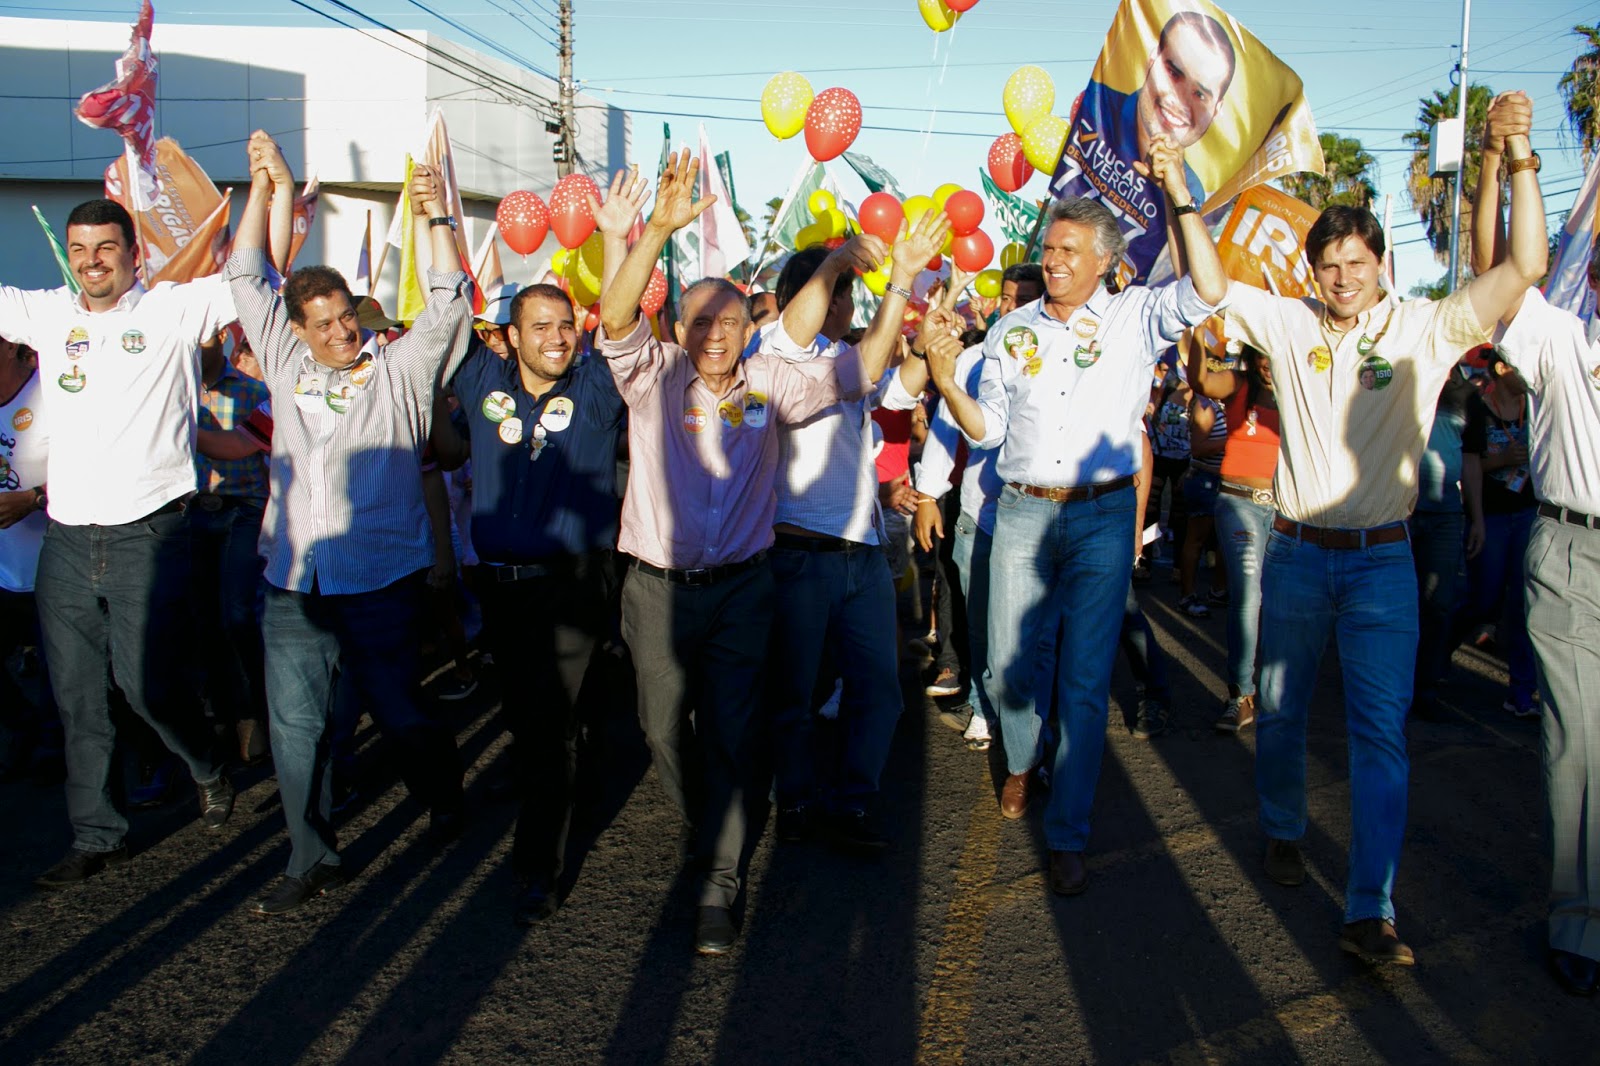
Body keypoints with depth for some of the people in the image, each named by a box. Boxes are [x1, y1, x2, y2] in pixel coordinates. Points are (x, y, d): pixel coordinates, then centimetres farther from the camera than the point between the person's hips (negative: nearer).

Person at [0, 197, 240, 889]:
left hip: (147, 534, -4)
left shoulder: (174, 310, -2)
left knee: (149, 682, -2)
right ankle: (96, 837, 22)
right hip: (66, 538, 5)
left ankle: (208, 770, 29)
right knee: (76, 697, 9)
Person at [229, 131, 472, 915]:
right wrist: (266, 187, 9)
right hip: (293, 586, 4)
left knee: (398, 713, 6)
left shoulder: (400, 370, 0)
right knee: (294, 725, 5)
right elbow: (244, 278, 14)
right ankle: (312, 859, 18)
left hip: (380, 582, -4)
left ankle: (443, 798, 35)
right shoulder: (288, 365, 10)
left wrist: (433, 220, -21)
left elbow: (449, 303, -10)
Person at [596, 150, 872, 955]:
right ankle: (707, 828, 41)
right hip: (659, 586, 0)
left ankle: (720, 884, 9)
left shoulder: (770, 383, 2)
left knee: (730, 732, 0)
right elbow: (615, 314, -22)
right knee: (666, 727, 13)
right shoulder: (654, 377, -5)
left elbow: (857, 370, 0)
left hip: (742, 586, 0)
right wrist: (659, 228, -35)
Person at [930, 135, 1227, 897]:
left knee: (1085, 682, -1)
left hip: (1102, 518, -2)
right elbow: (985, 429, 7)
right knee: (1007, 664, 8)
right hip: (1022, 514, 3)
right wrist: (946, 384, -11)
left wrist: (1178, 193, -20)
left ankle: (1068, 835, 9)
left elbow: (1209, 291, -15)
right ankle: (1021, 763, 40)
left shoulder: (1134, 318, 2)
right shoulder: (1012, 331, 9)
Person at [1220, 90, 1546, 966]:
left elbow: (1524, 269, -9)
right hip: (1296, 555, 2)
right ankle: (1283, 831, 39)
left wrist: (1521, 161, -17)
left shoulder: (1423, 329, -1)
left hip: (1382, 562, -1)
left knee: (1381, 732, -5)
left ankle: (1369, 912, -2)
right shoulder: (1290, 324, 3)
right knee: (1279, 711, 13)